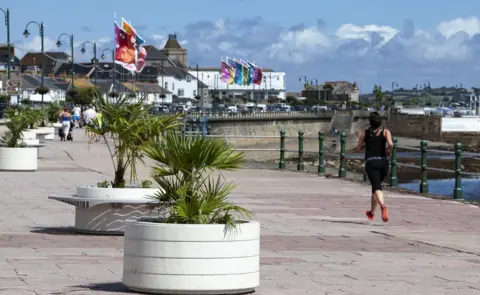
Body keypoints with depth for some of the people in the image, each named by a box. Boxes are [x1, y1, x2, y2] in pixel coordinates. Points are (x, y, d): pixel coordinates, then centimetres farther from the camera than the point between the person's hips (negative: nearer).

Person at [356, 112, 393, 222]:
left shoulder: (365, 133, 8)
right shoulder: (385, 132, 3)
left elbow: (358, 148, 15)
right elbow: (390, 144, -15)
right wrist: (389, 151, 6)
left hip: (371, 163, -2)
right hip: (383, 162, 2)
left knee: (376, 187, -15)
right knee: (377, 185, 22)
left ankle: (383, 205, -46)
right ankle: (372, 212, 35)